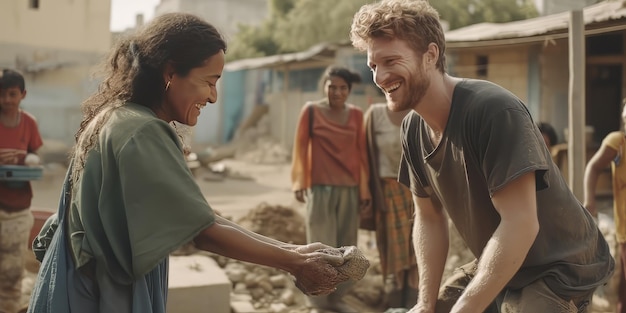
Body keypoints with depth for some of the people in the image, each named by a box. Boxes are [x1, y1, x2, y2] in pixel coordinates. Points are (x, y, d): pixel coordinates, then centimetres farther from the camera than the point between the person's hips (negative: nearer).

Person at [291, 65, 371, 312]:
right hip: (321, 188, -3)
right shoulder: (311, 110, -2)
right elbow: (300, 148, -2)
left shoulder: (356, 114, 6)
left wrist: (364, 188, 6)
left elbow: (361, 152, 7)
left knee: (345, 247, 8)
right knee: (322, 246, -3)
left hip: (350, 189, 4)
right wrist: (299, 183, -8)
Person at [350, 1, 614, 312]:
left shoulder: (494, 110, -27)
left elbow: (520, 225, -30)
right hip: (495, 266, 7)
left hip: (557, 269, -7)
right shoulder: (413, 129, -4)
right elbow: (429, 218, 4)